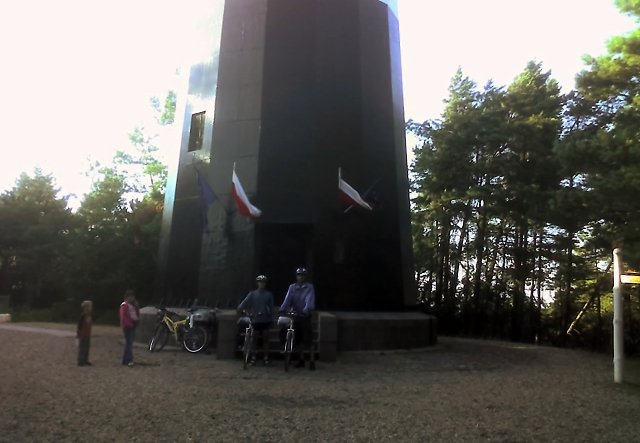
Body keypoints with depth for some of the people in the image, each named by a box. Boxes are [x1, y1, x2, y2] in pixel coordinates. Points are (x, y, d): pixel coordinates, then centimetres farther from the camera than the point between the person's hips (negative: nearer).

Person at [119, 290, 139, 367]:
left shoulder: (133, 305, 18)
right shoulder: (124, 305, -7)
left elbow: (137, 314, 17)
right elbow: (123, 317, -15)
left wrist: (136, 306, 3)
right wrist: (129, 324, -19)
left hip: (133, 326, 8)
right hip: (127, 326, -8)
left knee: (129, 343, 11)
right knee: (129, 343, -14)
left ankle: (125, 360, 19)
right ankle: (129, 360, -17)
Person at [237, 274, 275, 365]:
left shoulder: (269, 294, 5)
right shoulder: (252, 294, 4)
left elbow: (271, 308, 4)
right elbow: (245, 303, -7)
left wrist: (271, 320, 1)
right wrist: (239, 310, -22)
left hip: (265, 319, 0)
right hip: (255, 319, 0)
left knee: (265, 339, 5)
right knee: (254, 339, 6)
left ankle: (266, 358, 12)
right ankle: (253, 358, 15)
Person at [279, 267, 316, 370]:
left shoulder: (309, 287, -5)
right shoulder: (292, 287, 4)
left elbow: (310, 300, -19)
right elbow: (288, 299, -8)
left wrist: (306, 310, -37)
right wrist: (282, 309, -25)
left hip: (306, 316, -3)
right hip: (296, 315, 4)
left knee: (308, 339, -6)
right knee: (299, 339, 10)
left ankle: (312, 361, 3)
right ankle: (301, 360, 22)